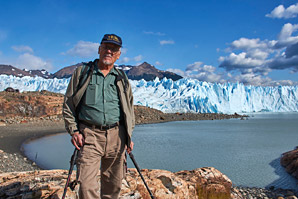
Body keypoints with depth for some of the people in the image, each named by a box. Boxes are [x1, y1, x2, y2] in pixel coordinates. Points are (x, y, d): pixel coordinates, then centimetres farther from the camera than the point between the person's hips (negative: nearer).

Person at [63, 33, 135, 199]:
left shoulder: (122, 79, 14)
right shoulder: (82, 72, 8)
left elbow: (129, 109, 18)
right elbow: (68, 104, 7)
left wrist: (129, 136, 10)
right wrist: (74, 130, -3)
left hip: (116, 136, 3)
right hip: (89, 135, -2)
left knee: (114, 183, 11)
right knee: (87, 186, -11)